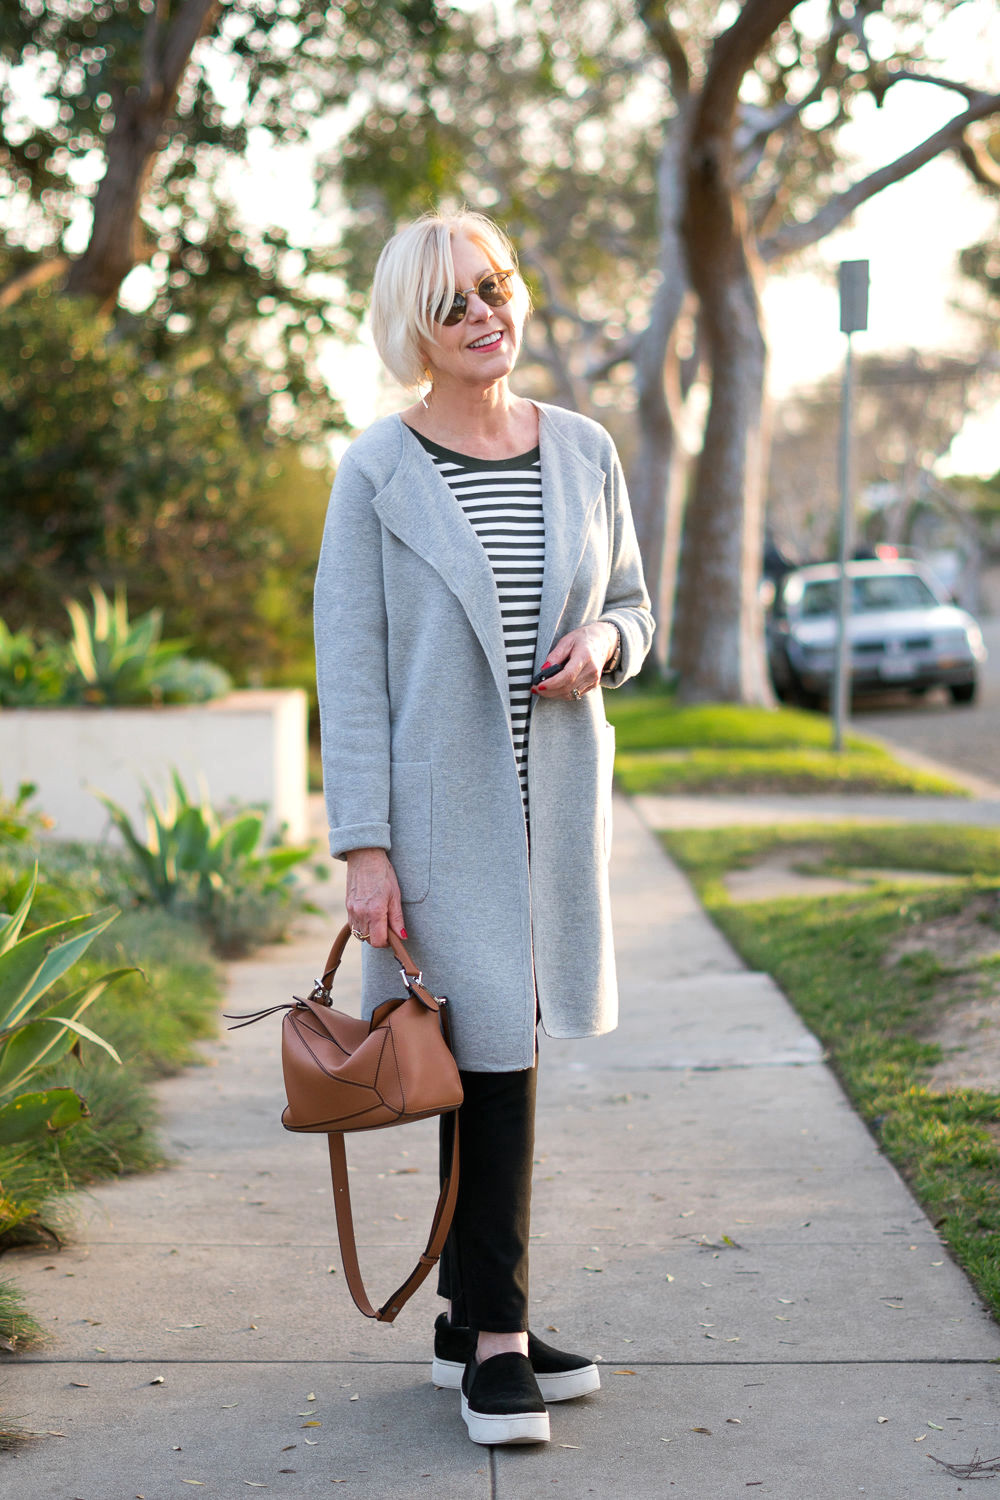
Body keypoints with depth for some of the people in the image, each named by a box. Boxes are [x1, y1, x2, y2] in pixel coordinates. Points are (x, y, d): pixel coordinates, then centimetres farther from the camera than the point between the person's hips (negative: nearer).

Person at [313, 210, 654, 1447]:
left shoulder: (583, 451, 7)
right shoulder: (376, 473, -5)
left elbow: (632, 607, 17)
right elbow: (348, 669, -7)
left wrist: (602, 642, -8)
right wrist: (362, 849, -13)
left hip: (555, 798, 4)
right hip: (438, 807, -4)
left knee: (503, 1048, 10)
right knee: (490, 1052, -6)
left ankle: (470, 1319, 23)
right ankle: (497, 1334, 6)